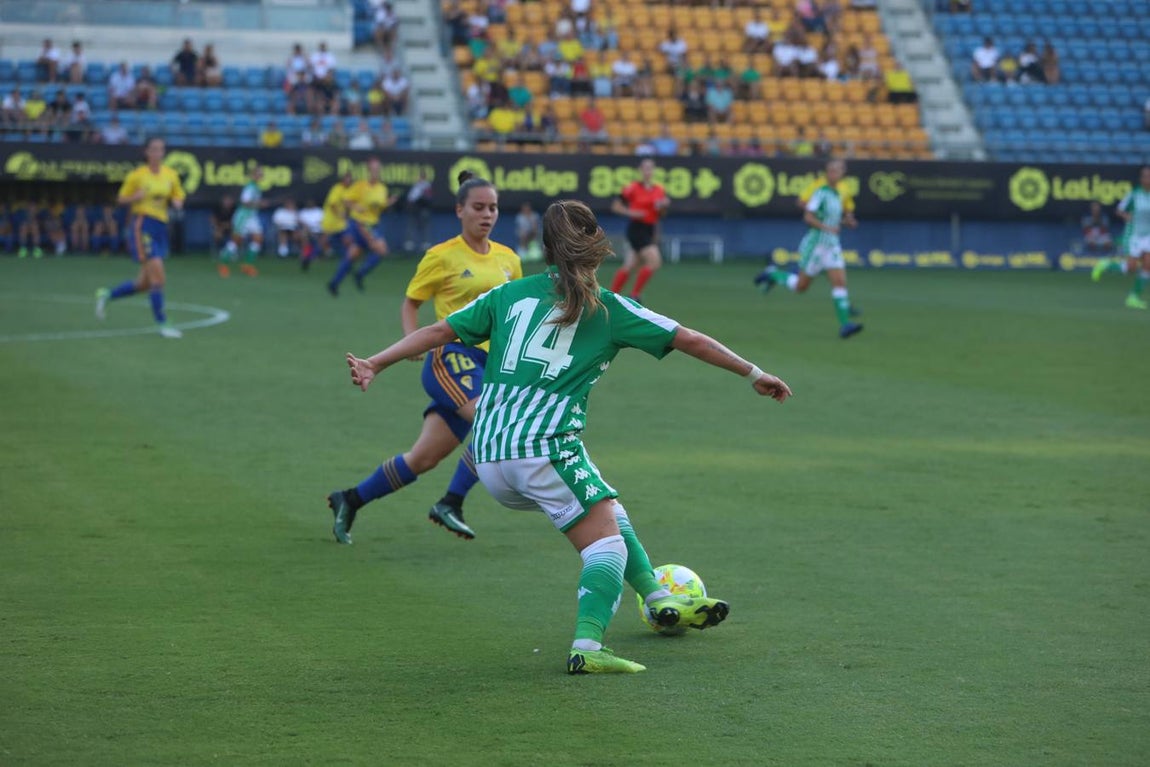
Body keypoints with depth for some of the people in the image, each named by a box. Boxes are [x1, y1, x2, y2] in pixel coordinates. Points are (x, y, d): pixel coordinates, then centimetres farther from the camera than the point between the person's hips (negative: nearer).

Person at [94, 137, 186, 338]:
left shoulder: (171, 175, 8)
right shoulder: (137, 176, -3)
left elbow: (178, 198, 18)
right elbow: (120, 199, 4)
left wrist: (177, 202, -6)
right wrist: (135, 197, -16)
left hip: (161, 228, 6)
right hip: (142, 225, -6)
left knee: (145, 283, 9)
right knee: (157, 274, -16)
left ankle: (107, 295, 30)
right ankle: (161, 323, -11)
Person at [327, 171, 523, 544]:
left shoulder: (508, 259, 12)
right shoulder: (442, 257, -2)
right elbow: (410, 304, 6)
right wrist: (413, 340, -11)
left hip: (486, 361, 6)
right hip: (452, 356, -6)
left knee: (423, 459, 6)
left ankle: (349, 500, 21)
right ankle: (451, 504, -18)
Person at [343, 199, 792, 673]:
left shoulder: (510, 294, 15)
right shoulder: (606, 309, 6)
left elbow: (440, 331, 12)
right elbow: (692, 341, 8)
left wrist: (374, 365, 20)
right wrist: (754, 375, 17)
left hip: (489, 458, 6)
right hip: (546, 447, -6)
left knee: (609, 510, 23)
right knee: (606, 542, -5)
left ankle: (659, 600, 24)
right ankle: (587, 646, -24)